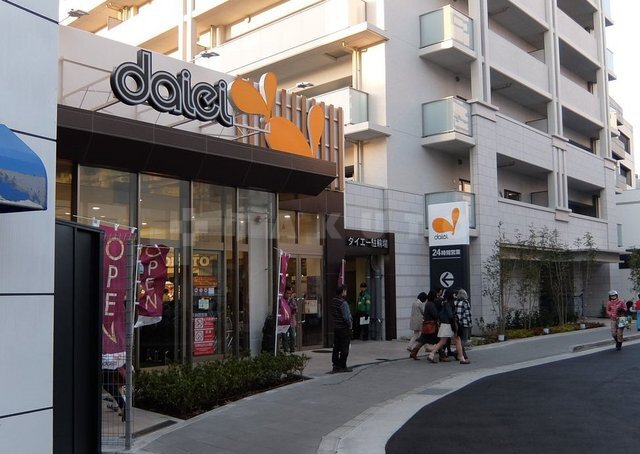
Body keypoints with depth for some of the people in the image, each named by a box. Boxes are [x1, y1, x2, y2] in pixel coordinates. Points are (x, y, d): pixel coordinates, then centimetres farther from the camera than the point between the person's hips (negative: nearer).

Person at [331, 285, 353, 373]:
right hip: (344, 328, -8)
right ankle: (342, 366, 6)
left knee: (336, 347, 12)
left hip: (336, 328, 8)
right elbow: (346, 317, -20)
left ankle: (336, 365, 15)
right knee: (344, 349, 2)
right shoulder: (343, 303, -20)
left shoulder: (333, 301, 4)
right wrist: (350, 325, -8)